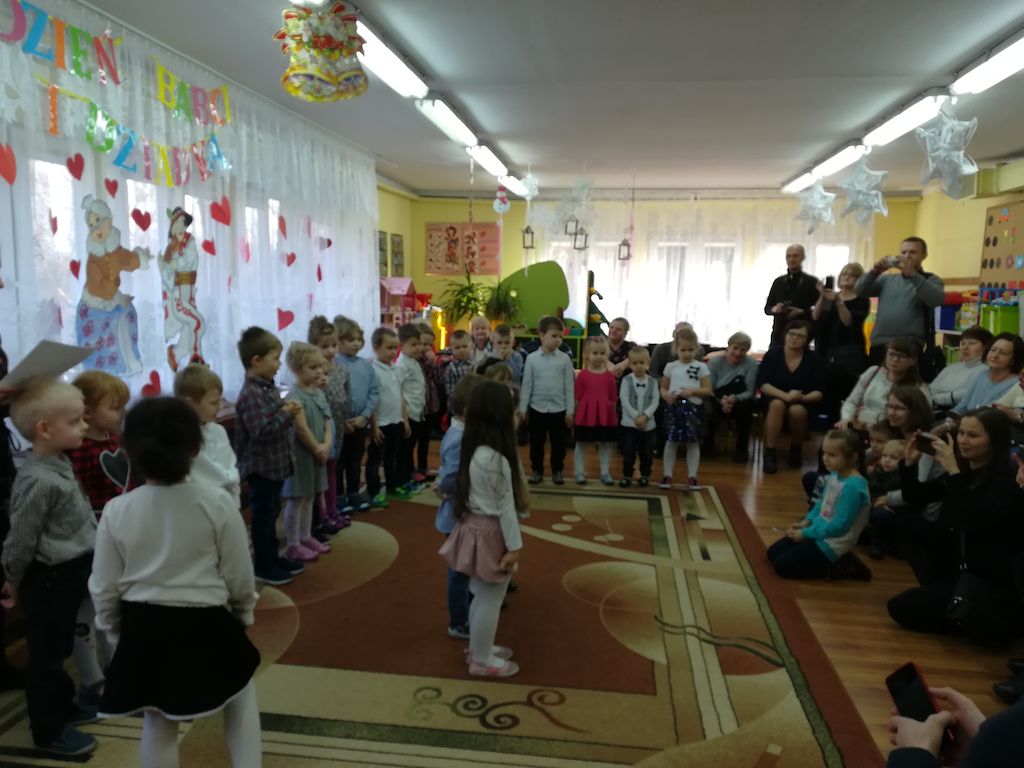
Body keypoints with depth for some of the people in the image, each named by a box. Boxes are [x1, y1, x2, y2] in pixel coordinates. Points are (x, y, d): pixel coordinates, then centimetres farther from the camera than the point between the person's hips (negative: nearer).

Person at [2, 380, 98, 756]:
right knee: (46, 655, 7)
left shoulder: (61, 464, 3)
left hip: (69, 575, 9)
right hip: (49, 580, -9)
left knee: (60, 648, 23)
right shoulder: (39, 481, -27)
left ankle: (62, 707, 40)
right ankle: (48, 730, 22)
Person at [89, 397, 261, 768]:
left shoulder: (116, 511, -8)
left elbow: (104, 590, 0)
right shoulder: (217, 503, -15)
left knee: (158, 724, 19)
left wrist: (117, 631, 19)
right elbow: (239, 578, -6)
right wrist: (243, 614, 14)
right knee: (242, 698, 23)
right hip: (206, 627, -2)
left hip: (144, 631, 3)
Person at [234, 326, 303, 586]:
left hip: (275, 463, 10)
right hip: (261, 466, -9)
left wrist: (288, 412, 2)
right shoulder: (251, 394, -23)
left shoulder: (268, 387, 8)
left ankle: (273, 558, 31)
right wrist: (285, 413, -22)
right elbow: (262, 431, -30)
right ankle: (263, 567, 15)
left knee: (272, 514, 19)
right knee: (263, 517, 3)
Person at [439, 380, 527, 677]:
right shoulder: (495, 459, -27)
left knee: (481, 596, 23)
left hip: (475, 528, 9)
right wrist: (514, 546, -14)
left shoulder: (474, 450, 1)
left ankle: (479, 647, 40)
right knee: (490, 600, 7)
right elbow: (505, 507, -21)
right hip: (490, 534, -9)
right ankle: (482, 660, 23)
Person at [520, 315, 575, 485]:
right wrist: (522, 408, 1)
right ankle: (537, 470, 26)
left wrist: (570, 411, -2)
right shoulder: (532, 358, -3)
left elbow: (569, 386, 0)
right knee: (536, 442, 10)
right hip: (537, 409, 0)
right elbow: (526, 385, 1)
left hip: (559, 409, 0)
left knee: (558, 443, 10)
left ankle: (557, 470, 26)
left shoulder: (565, 359, -3)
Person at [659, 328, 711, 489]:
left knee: (693, 443, 5)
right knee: (671, 441, 3)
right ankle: (667, 475, 12)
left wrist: (693, 390, -16)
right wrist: (666, 395, -11)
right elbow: (663, 388, 10)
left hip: (692, 408, -1)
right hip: (673, 407, 1)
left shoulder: (701, 367, 1)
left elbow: (708, 390, 0)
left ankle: (693, 477, 14)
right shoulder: (671, 367, 5)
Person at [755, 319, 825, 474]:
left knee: (796, 410, -35)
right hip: (774, 399, 0)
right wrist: (785, 396, -28)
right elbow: (762, 384, -13)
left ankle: (796, 448, -4)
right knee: (777, 404, -35)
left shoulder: (814, 359, -4)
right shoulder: (772, 354, -5)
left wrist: (802, 398, -27)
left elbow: (820, 392, -5)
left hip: (803, 403, 0)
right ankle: (769, 453, -31)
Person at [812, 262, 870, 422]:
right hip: (827, 351, 3)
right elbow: (815, 317, -1)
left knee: (849, 394, -11)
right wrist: (822, 297, -12)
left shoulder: (862, 301, 3)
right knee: (829, 394, 0)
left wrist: (838, 301, -20)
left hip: (850, 353, -3)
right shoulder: (829, 297, 13)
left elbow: (849, 322, -11)